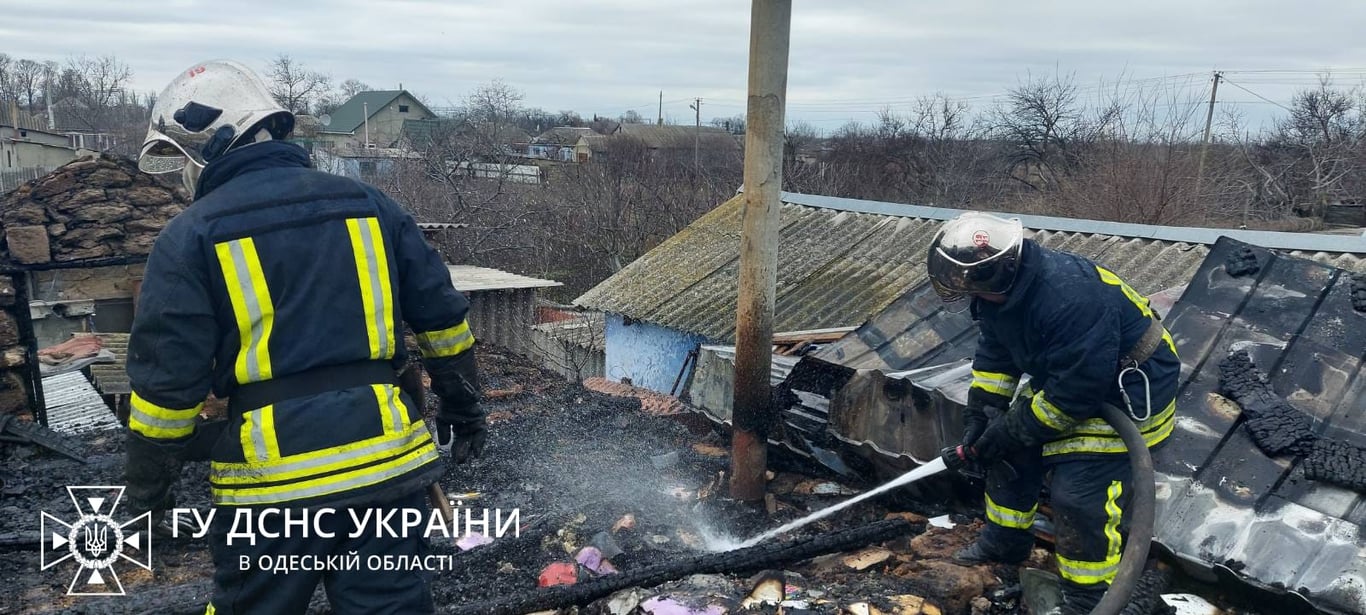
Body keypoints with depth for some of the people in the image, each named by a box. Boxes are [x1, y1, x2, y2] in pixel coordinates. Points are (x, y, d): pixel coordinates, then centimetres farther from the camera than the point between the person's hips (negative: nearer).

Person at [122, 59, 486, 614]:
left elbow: (166, 381, -5)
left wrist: (148, 487, 10)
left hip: (270, 481, -2)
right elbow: (443, 319, 9)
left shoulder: (191, 235, -3)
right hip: (390, 464, 3)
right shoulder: (369, 204, 7)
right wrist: (463, 405, 21)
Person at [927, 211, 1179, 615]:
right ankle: (1005, 542, 32)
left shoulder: (1069, 299, -38)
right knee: (1011, 452, 12)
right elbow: (994, 357, 3)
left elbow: (1074, 393, -32)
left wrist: (1011, 429, -21)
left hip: (1126, 393, -9)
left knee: (1079, 496, -14)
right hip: (1061, 378, 9)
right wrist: (978, 418, -3)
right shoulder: (1001, 291, -9)